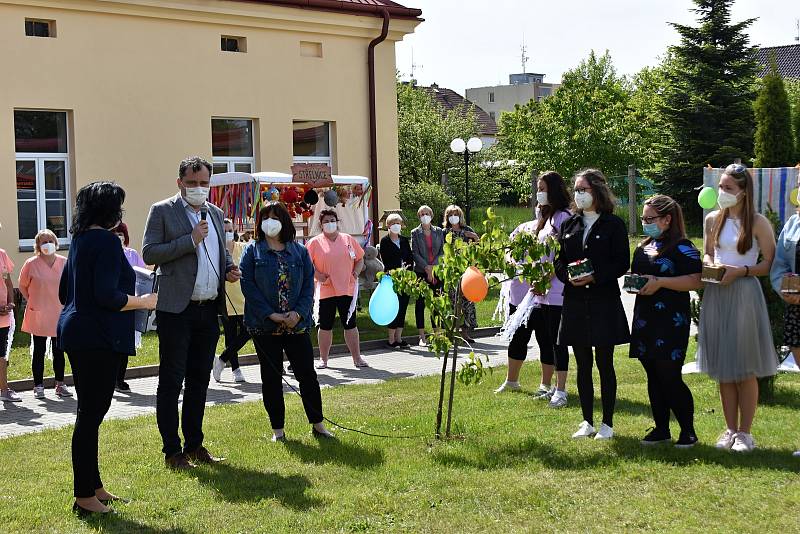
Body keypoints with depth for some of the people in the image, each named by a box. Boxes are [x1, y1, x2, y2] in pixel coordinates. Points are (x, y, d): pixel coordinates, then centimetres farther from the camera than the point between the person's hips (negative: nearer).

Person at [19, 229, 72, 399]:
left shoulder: (65, 263, 0)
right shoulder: (31, 264, -7)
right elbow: (22, 286, 6)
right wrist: (32, 301, -1)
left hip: (60, 314, 2)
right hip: (38, 315, -2)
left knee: (59, 350, 9)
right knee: (39, 351, 5)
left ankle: (60, 385, 17)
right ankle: (38, 386, 12)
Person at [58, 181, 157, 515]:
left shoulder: (80, 240, 14)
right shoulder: (106, 241, -15)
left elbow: (64, 292, 19)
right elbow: (107, 296, -23)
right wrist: (143, 302, -10)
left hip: (76, 331, 10)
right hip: (98, 337, -10)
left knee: (90, 411, 16)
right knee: (91, 414, -5)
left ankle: (92, 486, 25)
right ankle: (85, 497, 0)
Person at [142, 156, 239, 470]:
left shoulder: (215, 213, 16)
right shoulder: (163, 211, -3)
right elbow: (149, 253, -11)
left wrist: (229, 268, 6)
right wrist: (190, 240, -17)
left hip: (209, 310, 6)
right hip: (177, 311, -6)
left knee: (199, 380, 13)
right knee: (171, 381, -1)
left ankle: (194, 445, 22)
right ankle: (172, 451, 4)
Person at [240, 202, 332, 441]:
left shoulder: (299, 251, 7)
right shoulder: (252, 252, 2)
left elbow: (309, 284, 3)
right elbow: (248, 286, -7)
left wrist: (299, 312, -13)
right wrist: (270, 314, -16)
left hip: (297, 324, 1)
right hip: (265, 326, -1)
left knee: (307, 374, 2)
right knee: (271, 377, 6)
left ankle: (317, 424, 13)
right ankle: (277, 429, 14)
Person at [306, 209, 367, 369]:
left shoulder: (348, 240, 9)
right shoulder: (315, 242, 1)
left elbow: (360, 259, 14)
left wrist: (356, 272, -2)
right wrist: (318, 275, -12)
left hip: (346, 290, 2)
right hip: (325, 291, -1)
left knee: (350, 325, 5)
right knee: (325, 326, 6)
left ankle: (357, 358, 12)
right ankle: (323, 359, 16)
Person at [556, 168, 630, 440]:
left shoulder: (613, 224, -2)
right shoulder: (569, 224, 11)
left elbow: (622, 263, -6)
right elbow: (559, 260, 11)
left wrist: (594, 277, -18)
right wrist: (568, 276, -10)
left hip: (604, 302, -4)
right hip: (575, 302, 4)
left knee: (604, 364, 1)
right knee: (582, 365, 9)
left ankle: (607, 423, 9)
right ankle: (587, 422, 18)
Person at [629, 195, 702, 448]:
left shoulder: (682, 247, -8)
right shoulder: (643, 248, 16)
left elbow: (695, 280, -17)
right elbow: (635, 274, 29)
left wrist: (660, 282, -20)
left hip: (671, 321, -8)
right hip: (645, 320, 8)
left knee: (670, 377, -7)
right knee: (653, 377, 11)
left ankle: (688, 430, 5)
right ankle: (661, 429, 19)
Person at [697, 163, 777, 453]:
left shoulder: (758, 222, -5)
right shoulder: (713, 220, 9)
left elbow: (770, 263, -6)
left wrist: (740, 271, -18)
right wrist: (709, 265, -1)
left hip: (744, 295, -5)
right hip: (715, 296, 5)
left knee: (745, 368, 0)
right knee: (723, 369, 8)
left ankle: (744, 432, 10)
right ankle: (730, 429, 18)